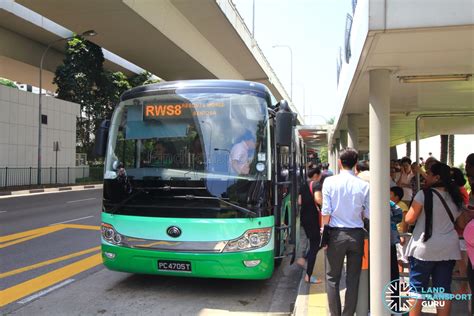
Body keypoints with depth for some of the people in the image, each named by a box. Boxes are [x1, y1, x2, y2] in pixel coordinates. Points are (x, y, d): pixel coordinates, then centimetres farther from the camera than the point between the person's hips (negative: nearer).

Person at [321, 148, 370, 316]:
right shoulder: (363, 185, -6)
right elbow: (368, 214, -4)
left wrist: (325, 232, 4)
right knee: (353, 279, 12)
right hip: (357, 234, 2)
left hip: (336, 234, -1)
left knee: (332, 278, 10)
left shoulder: (330, 181, -8)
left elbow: (326, 212, -9)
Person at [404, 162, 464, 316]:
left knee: (417, 288, 5)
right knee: (444, 290, 9)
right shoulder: (455, 198, 8)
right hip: (449, 249, 5)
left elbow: (409, 219, -11)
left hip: (424, 249, -5)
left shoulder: (424, 194, -12)